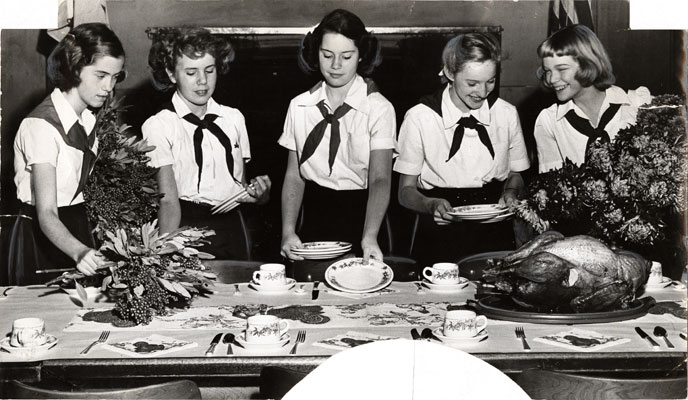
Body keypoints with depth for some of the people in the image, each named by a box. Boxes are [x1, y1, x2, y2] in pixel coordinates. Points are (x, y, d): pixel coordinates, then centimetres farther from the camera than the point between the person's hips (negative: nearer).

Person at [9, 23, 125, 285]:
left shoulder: (88, 120, 4)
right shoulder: (42, 126, -21)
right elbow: (46, 213, -29)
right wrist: (78, 251, -47)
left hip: (76, 228, 7)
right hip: (42, 235, -7)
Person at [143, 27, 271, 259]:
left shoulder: (234, 119, 8)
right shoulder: (158, 126, -4)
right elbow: (168, 200, -12)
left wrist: (258, 193, -8)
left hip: (231, 230, 4)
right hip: (186, 229, -3)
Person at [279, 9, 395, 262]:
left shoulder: (379, 109, -6)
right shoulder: (299, 106, 5)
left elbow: (380, 179, -16)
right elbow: (293, 176, 6)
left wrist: (369, 237, -32)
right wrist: (288, 231, -9)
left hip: (359, 217, -2)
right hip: (314, 219, 2)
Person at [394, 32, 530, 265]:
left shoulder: (507, 115, 7)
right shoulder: (419, 118, -2)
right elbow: (406, 191, 1)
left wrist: (511, 192, -3)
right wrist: (431, 205, -19)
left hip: (494, 231, 2)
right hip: (440, 235, -2)